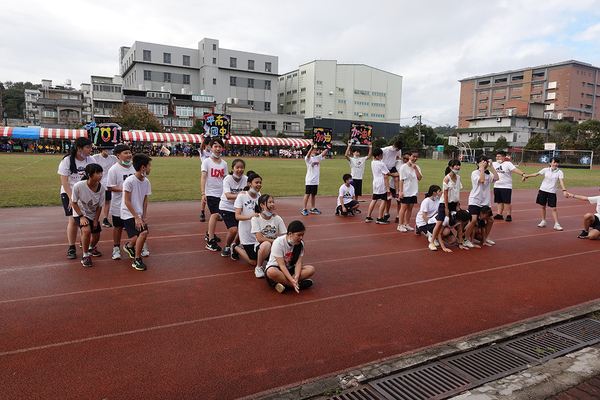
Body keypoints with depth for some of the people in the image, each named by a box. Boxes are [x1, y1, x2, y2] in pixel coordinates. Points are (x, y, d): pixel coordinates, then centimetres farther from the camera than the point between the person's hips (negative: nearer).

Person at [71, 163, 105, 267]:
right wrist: (81, 217, -16)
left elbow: (99, 206, -6)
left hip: (93, 215, 4)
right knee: (86, 230, -28)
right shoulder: (78, 186, -28)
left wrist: (96, 220, -5)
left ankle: (91, 248, 47)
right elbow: (74, 202, -13)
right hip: (80, 213, -4)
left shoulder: (101, 188, -18)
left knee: (96, 237, 10)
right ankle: (85, 256, -9)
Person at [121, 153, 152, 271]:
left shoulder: (146, 181, 3)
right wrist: (137, 218, -15)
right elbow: (127, 201, -15)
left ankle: (129, 246, 39)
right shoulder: (129, 181, -17)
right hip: (128, 214, -7)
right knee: (143, 232, -22)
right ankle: (137, 260, -4)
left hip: (139, 214, 7)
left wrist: (144, 217, 1)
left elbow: (145, 201, 8)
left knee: (141, 235, 3)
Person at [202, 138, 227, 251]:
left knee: (215, 214, 16)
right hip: (211, 193, -5)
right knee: (215, 214, -17)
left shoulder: (224, 163, 9)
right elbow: (203, 177, -9)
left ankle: (209, 234, 38)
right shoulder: (207, 162, -4)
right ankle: (210, 242, -13)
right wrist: (203, 193, -17)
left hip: (221, 193, 5)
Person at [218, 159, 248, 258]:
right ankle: (226, 247, 13)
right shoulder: (227, 179, -15)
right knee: (233, 230, -17)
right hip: (226, 208, -3)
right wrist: (239, 195, -45)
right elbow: (228, 196, -28)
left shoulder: (246, 179, -7)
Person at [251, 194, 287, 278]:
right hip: (260, 248, -3)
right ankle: (258, 267, -12)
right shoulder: (256, 219, -8)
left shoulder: (277, 219, 0)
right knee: (266, 244, -38)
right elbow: (260, 239, -16)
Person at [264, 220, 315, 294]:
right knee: (271, 272, -41)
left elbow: (298, 263, -13)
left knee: (311, 269, -20)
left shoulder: (300, 244, -6)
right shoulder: (278, 243, -22)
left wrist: (296, 277, -33)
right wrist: (292, 280, -36)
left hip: (290, 269, 5)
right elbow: (282, 265, -25)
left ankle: (283, 282, -28)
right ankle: (299, 285, -31)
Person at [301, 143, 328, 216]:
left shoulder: (317, 158, 12)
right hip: (309, 180, -6)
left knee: (313, 195, 12)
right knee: (307, 194, -4)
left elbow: (323, 153, 4)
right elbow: (308, 155, -29)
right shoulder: (308, 159, -8)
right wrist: (311, 147, -44)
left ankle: (313, 209, 19)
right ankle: (304, 209, 0)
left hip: (316, 180, 6)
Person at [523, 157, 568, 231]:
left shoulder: (559, 172, -6)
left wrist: (564, 190, -30)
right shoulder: (546, 170, 2)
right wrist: (527, 176, 11)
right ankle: (543, 222, 21)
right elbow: (536, 174, 11)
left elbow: (561, 181, -17)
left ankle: (556, 224, 1)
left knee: (553, 208, -5)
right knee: (543, 206, 8)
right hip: (543, 190, 2)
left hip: (552, 192, -2)